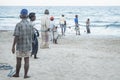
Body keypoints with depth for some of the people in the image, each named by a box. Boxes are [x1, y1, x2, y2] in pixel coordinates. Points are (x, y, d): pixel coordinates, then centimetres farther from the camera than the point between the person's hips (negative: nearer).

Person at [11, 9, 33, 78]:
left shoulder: (18, 25, -14)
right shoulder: (30, 24, -2)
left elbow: (16, 37, -18)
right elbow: (31, 35, 7)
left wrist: (13, 46, -13)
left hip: (20, 46, -2)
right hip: (28, 46, 2)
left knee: (19, 60, 11)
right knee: (27, 61, 7)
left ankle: (17, 74, 24)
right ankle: (25, 75, 7)